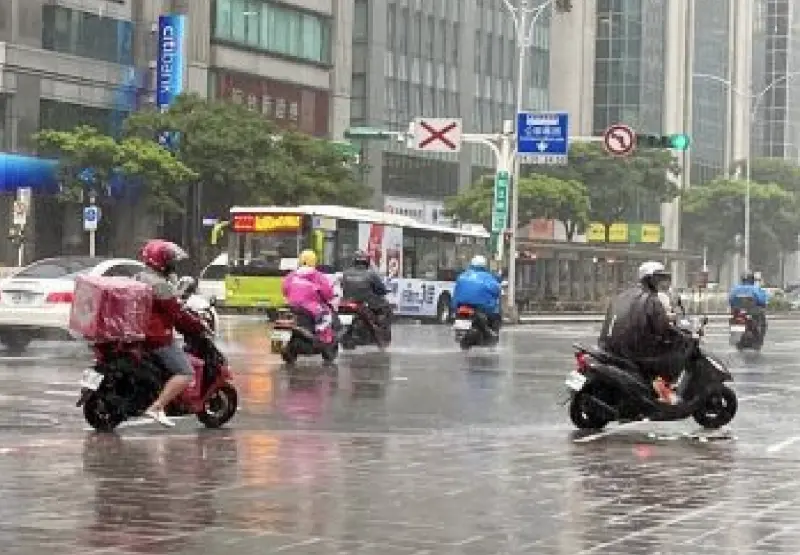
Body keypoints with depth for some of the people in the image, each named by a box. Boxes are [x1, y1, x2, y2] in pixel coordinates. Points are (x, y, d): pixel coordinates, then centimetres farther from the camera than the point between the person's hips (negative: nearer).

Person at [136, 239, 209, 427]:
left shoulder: (140, 278, 12)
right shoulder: (161, 285, -18)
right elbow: (178, 315, -19)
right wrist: (200, 325, -8)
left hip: (142, 333, 10)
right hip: (158, 337, -10)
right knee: (186, 373, -13)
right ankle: (156, 407, -23)